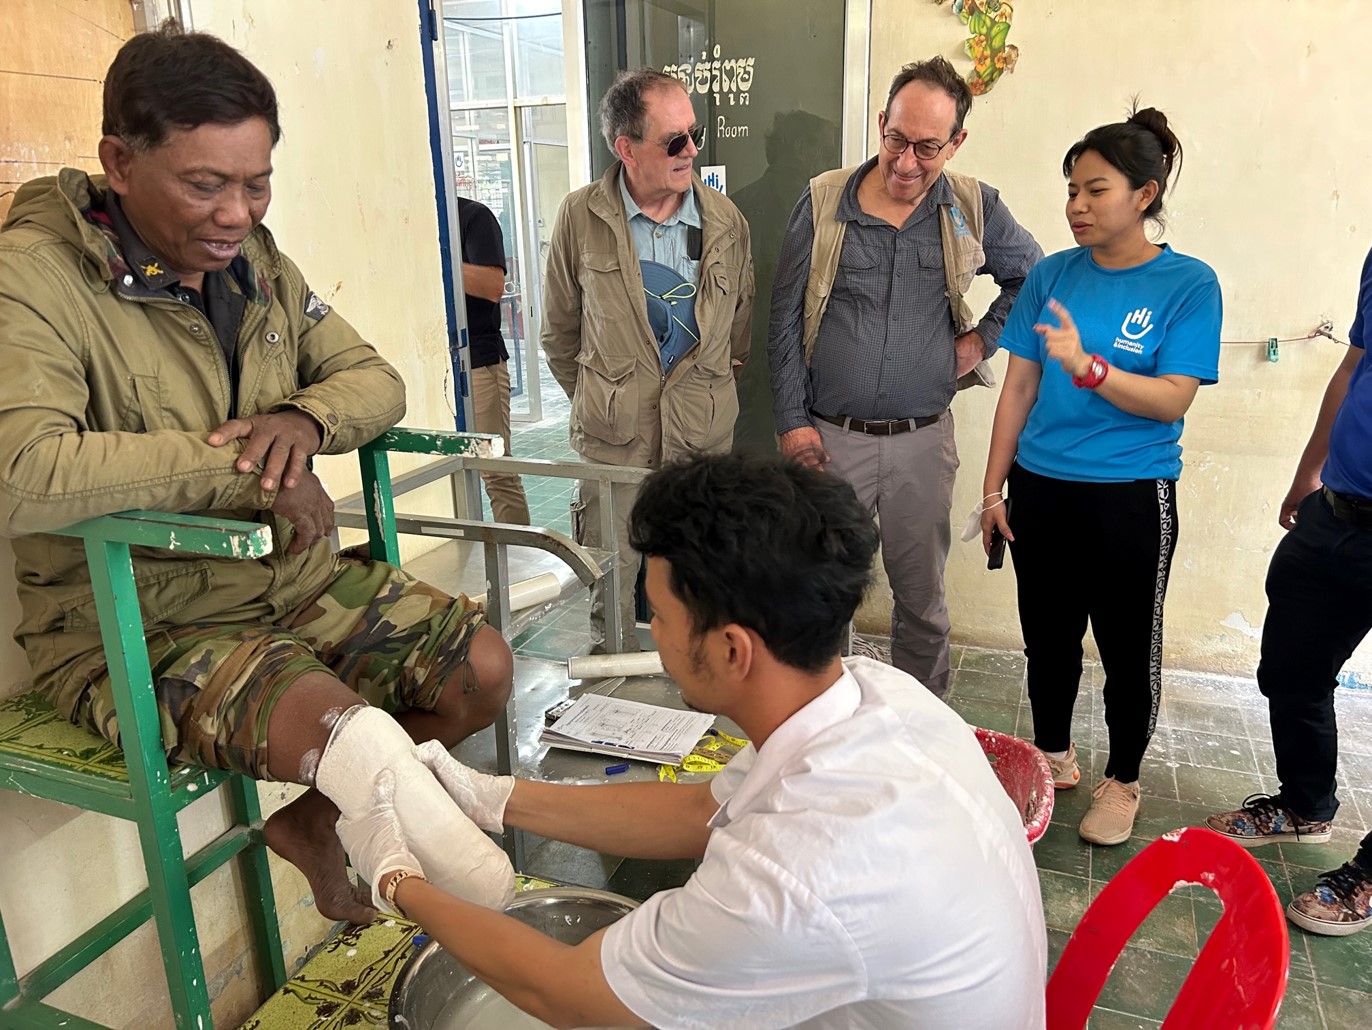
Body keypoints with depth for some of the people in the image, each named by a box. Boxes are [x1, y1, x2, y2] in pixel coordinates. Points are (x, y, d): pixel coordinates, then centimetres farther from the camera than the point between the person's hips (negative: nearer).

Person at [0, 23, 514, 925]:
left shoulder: (255, 260, 7)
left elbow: (374, 378, 10)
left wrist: (304, 420, -14)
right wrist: (239, 466, -24)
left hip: (298, 577, 7)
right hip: (137, 626, -6)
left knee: (483, 670, -3)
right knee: (342, 734, -28)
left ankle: (317, 821, 21)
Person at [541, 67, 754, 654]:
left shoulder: (726, 222, 2)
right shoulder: (581, 218, -2)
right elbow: (559, 330, 8)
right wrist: (596, 401, 11)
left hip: (704, 434, 1)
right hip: (612, 435, -1)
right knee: (610, 580, 7)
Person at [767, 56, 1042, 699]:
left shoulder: (974, 209, 1)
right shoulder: (823, 204, -2)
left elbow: (1033, 277, 18)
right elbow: (785, 321, 1)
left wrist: (984, 337, 4)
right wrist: (793, 421, -3)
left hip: (923, 438, 1)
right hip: (829, 436, -1)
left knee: (921, 596, 13)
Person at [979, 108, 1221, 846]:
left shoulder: (1188, 285, -7)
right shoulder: (1052, 276, 2)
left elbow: (1173, 399, -16)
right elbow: (1018, 388, 4)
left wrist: (1086, 366, -31)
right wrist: (993, 489, 3)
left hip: (1131, 498, -3)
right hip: (1041, 488, 4)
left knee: (1129, 649, 11)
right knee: (1047, 636, 16)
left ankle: (1120, 781, 32)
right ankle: (1052, 757, 38)